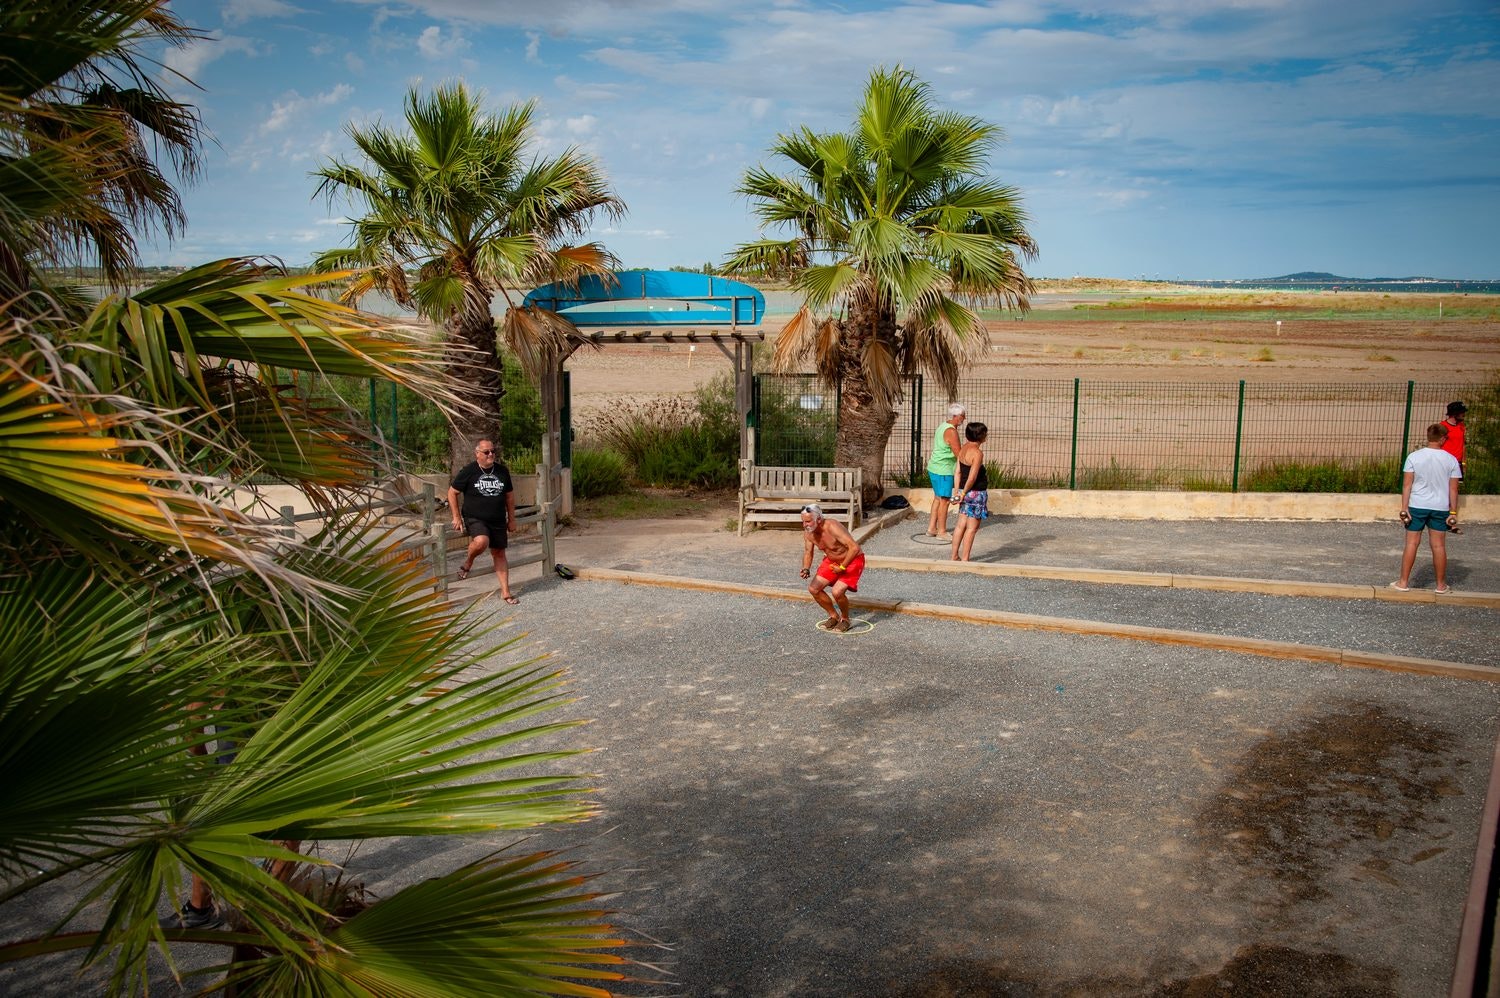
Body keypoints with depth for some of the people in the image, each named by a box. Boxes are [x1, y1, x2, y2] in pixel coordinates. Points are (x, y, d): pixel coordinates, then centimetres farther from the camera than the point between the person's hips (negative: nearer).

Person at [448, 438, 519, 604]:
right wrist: (456, 518, -1)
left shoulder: (502, 471, 4)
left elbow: (509, 495, 14)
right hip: (475, 519, -4)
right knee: (482, 541, -33)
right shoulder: (468, 471, -7)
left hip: (498, 521, 4)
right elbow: (452, 493, 1)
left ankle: (505, 592, 13)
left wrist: (512, 519, 12)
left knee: (499, 554, 5)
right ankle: (468, 563, -1)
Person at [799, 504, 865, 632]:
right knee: (813, 588, -1)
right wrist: (806, 569, -16)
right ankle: (833, 616, 19)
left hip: (852, 561, -7)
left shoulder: (832, 528, -35)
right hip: (832, 561, 8)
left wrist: (842, 567, -30)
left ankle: (845, 619, 4)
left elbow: (855, 548, -37)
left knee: (837, 591, -25)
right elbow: (808, 552, 3)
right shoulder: (808, 532, -13)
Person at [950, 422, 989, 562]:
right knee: (972, 527, 0)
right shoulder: (977, 453, -19)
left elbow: (958, 472, 7)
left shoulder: (963, 449, 6)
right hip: (976, 493, -8)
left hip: (966, 492, 8)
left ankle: (954, 556, 21)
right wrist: (964, 493, -10)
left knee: (961, 524, 15)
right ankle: (964, 559, 4)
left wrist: (957, 491, 9)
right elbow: (972, 477, -22)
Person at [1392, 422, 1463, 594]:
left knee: (1412, 543, 5)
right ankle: (1441, 585, 19)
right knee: (1439, 545, 8)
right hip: (1440, 508, 1)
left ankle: (1403, 582, 8)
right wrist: (1453, 512, 6)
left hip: (1417, 506, -1)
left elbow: (1407, 485, -8)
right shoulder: (1451, 460, -2)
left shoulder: (1414, 457, -6)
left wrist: (1404, 508, -5)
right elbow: (1453, 489, 0)